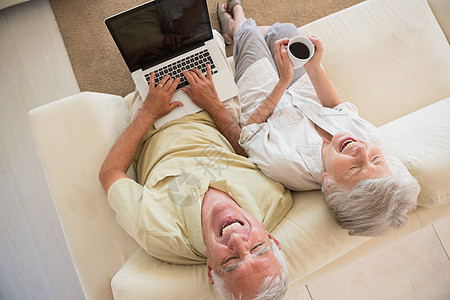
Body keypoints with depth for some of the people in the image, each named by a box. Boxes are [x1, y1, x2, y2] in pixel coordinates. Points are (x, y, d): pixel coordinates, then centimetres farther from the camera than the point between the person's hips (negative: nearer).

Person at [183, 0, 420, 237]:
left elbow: (240, 141, -31)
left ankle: (235, 25, 59)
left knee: (249, 31, 14)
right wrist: (314, 67, -17)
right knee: (284, 28, 22)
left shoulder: (282, 164, -53)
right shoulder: (371, 136, -36)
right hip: (308, 100, 4)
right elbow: (338, 107, -12)